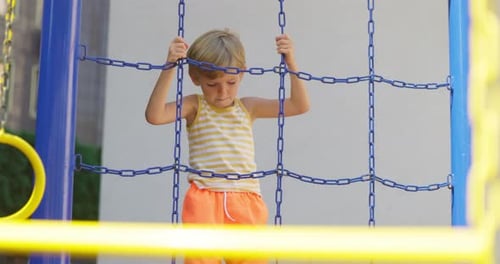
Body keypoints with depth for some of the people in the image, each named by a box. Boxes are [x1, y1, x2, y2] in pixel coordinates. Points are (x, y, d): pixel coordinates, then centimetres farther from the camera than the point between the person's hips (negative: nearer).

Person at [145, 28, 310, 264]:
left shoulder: (248, 108, 14)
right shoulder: (194, 107, 6)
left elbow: (300, 106, 9)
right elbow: (154, 115, -12)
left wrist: (291, 64, -3)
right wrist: (169, 68, -19)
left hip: (246, 201, 3)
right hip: (204, 198, -3)